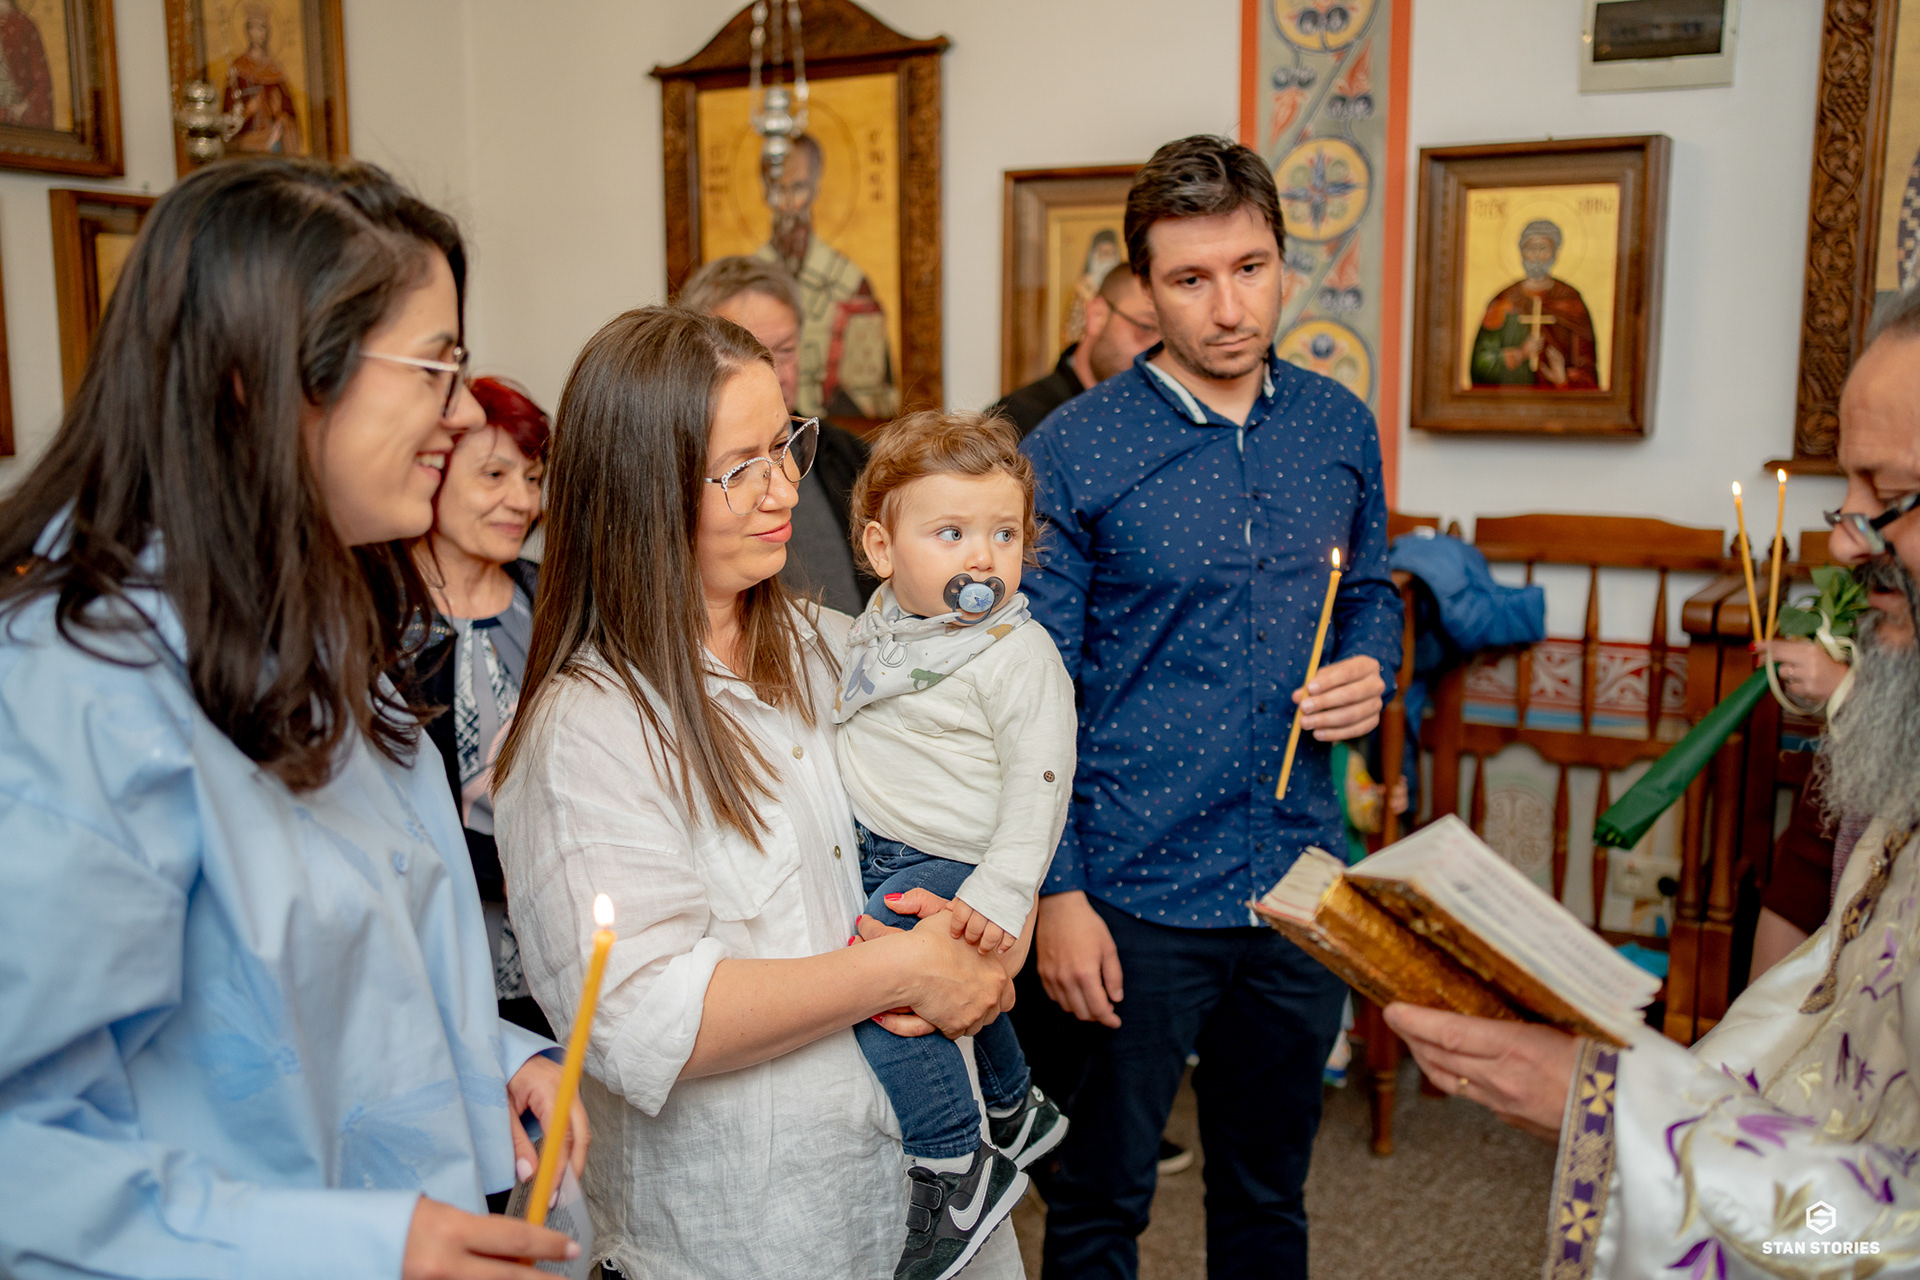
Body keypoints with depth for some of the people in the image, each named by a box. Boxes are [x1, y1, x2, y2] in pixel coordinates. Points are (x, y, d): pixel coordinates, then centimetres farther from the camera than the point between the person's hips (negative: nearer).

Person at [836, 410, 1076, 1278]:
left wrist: (1001, 889, -29)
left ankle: (960, 1165, -10)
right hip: (870, 848, 9)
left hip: (947, 864, -8)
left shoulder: (1018, 654, -19)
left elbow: (1039, 779, -22)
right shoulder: (883, 622, 3)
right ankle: (1014, 1109, 52)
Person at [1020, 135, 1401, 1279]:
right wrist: (1057, 891, -12)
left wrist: (1370, 672, -5)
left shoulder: (1341, 427, 3)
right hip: (1135, 896, -4)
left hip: (1301, 882, 4)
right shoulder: (1072, 453, -10)